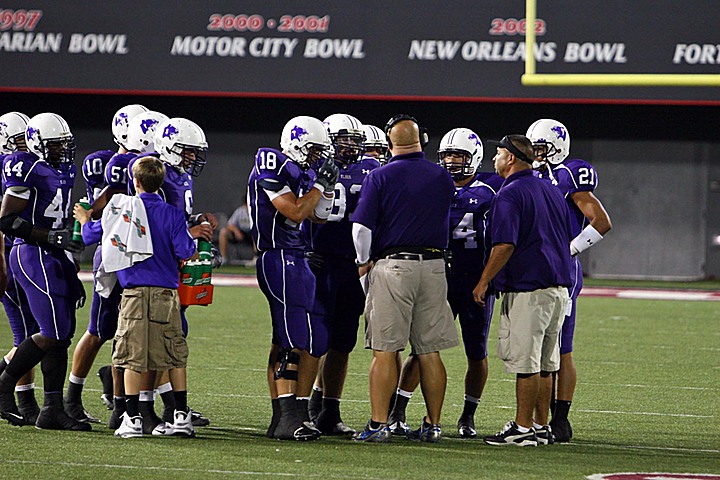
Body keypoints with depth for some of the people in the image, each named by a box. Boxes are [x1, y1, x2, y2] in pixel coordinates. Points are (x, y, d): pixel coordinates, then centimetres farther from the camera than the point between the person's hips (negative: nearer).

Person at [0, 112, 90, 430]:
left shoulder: (63, 171, 15)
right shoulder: (28, 171, -13)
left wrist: (70, 271, 22)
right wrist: (50, 237, -20)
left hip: (54, 257, 9)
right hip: (32, 257, -9)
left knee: (63, 334, 6)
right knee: (53, 333, -13)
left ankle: (53, 410, 9)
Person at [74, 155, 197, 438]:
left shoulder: (120, 207, 3)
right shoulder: (172, 215, 1)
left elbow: (92, 236, 13)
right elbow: (185, 252, -7)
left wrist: (84, 221, 35)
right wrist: (193, 239, 15)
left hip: (135, 291, -1)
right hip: (165, 292, 1)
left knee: (133, 357, 0)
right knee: (175, 356, 9)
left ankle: (133, 418, -3)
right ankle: (181, 415, 9)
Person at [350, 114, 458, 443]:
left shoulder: (380, 177, -5)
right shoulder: (443, 178, 8)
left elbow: (362, 227, -10)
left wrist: (364, 263, 4)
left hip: (392, 265, -4)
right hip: (434, 265, 4)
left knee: (386, 351, -3)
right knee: (430, 352, 7)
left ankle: (379, 424, -5)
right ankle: (432, 425, 9)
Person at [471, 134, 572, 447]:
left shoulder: (510, 195, -11)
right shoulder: (551, 191, 15)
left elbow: (505, 246, -19)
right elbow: (565, 240, 21)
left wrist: (483, 282, -12)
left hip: (526, 291, -8)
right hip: (558, 287, 9)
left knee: (525, 363, -5)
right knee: (544, 363, 12)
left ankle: (523, 428, -3)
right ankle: (541, 426, 15)